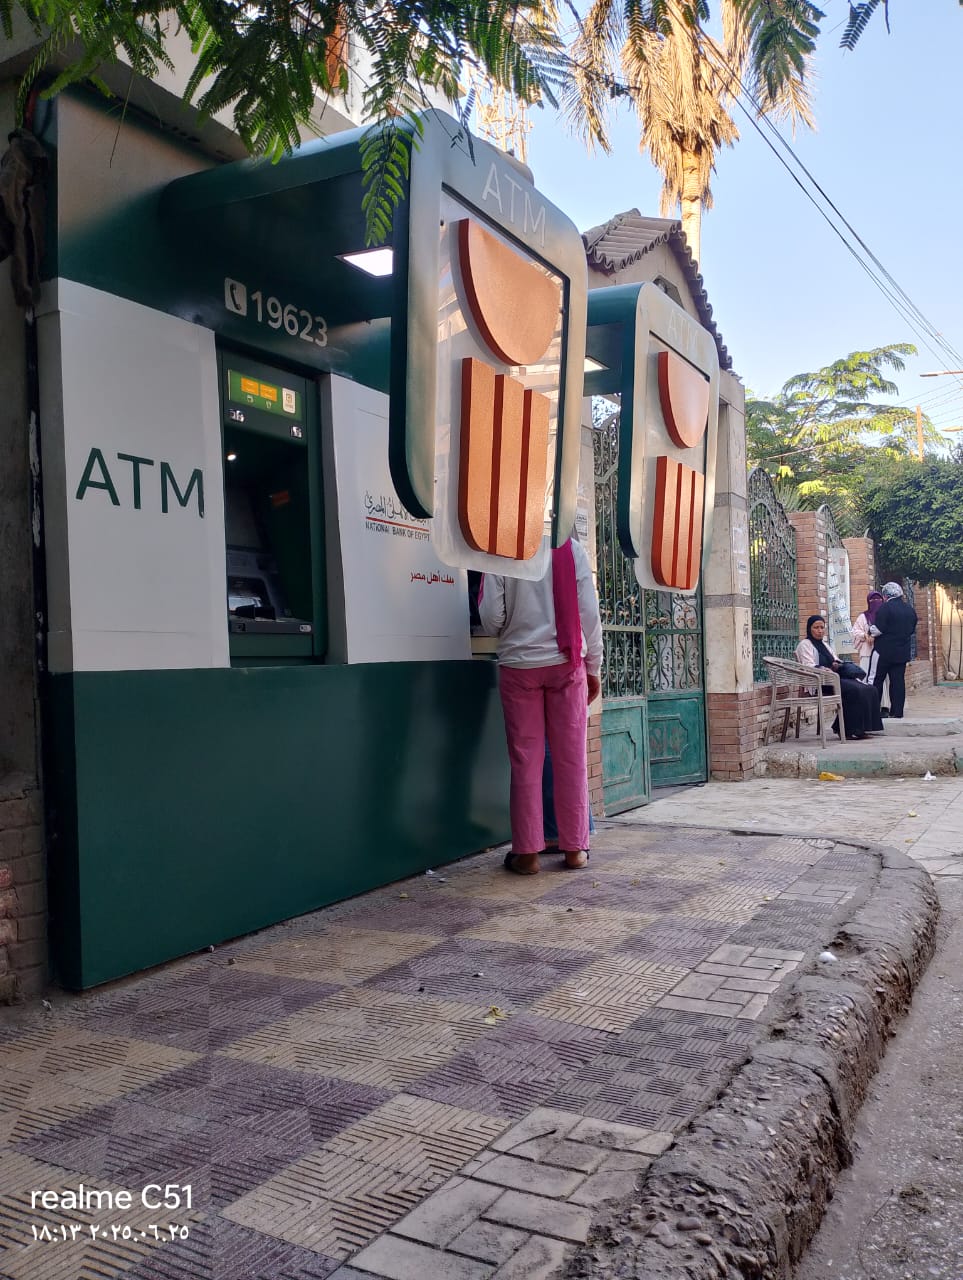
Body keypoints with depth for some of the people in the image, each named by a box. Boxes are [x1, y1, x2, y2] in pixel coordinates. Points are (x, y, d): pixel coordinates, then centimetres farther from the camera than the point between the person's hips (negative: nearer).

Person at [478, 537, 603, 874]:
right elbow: (589, 612, -1)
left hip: (519, 662, -1)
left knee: (526, 760, 4)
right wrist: (593, 668, 7)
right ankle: (574, 848, 12)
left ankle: (527, 852, 7)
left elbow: (491, 618, -6)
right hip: (566, 661, 1)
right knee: (571, 757, 7)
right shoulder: (571, 549, 0)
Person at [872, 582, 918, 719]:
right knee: (898, 681, 7)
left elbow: (879, 629, -17)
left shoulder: (885, 608, -12)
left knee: (877, 680, 1)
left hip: (884, 651, -6)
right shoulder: (910, 609, 9)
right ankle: (897, 711, 5)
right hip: (902, 651, 6)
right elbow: (912, 630, 16)